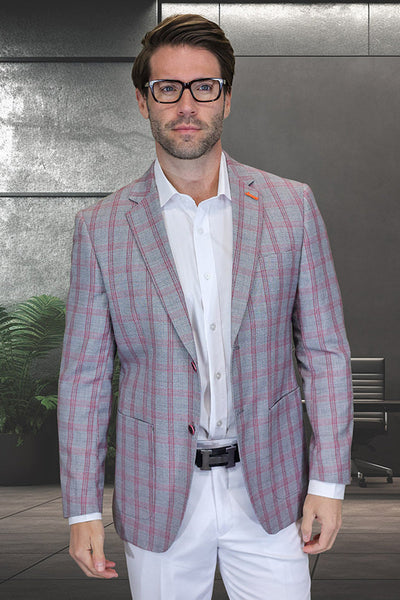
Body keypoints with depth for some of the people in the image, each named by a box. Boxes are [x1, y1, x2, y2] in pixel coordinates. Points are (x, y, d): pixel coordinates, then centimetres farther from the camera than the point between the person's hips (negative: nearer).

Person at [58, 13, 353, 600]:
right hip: (158, 498, 0)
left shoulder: (291, 206, -1)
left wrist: (327, 482, -3)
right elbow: (84, 374, 1)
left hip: (269, 487, 0)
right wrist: (82, 509, -1)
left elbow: (325, 350, 1)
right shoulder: (100, 227, -2)